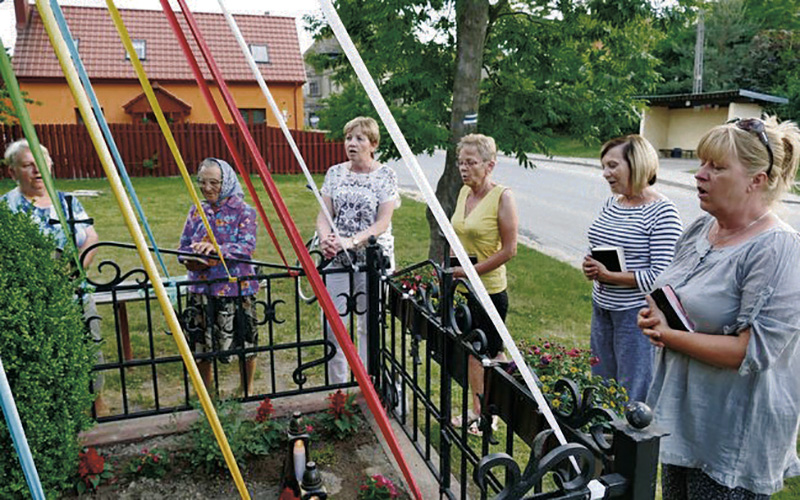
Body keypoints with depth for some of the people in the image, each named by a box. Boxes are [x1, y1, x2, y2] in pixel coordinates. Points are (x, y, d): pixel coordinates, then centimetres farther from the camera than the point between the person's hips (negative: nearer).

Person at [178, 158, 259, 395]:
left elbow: (247, 247, -17)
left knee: (243, 341, 7)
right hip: (201, 289, 4)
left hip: (236, 287, -4)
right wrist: (188, 260, -11)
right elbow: (183, 245, 11)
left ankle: (247, 390, 30)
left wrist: (217, 249, -32)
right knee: (200, 342, 11)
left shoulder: (243, 211, -6)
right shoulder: (196, 211, 9)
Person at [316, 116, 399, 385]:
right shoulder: (335, 173, 8)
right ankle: (337, 389, 19)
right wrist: (326, 239, -16)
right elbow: (324, 215, 5)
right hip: (337, 259, 3)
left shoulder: (385, 175, -3)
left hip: (374, 259, -3)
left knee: (369, 326, 6)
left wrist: (352, 241, -22)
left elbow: (382, 222, -9)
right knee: (333, 325, 1)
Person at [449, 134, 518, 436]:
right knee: (471, 350, 17)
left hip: (489, 289, -7)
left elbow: (509, 250, -17)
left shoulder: (502, 197, -15)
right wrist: (452, 268, 7)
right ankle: (476, 411, 34)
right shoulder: (464, 192, 6)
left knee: (493, 353, 9)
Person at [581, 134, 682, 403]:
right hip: (602, 307, 8)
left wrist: (608, 275, -19)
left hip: (636, 312, -7)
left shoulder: (662, 211, -15)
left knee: (633, 396, 6)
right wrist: (590, 266, -3)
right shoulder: (611, 204, 8)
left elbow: (661, 276, -19)